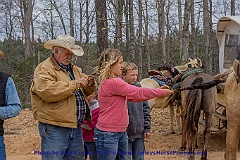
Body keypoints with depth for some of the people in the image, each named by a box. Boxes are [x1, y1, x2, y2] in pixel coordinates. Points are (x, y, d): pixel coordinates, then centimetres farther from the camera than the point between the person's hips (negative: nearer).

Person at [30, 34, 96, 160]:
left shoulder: (75, 69, 18)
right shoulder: (44, 69, -7)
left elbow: (86, 92, 26)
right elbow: (48, 91, -25)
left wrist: (90, 85, 2)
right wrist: (74, 84, -20)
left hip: (75, 127, 8)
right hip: (54, 129, -8)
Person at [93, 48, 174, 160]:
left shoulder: (116, 82, 12)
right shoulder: (113, 83, -19)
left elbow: (133, 97, 13)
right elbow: (138, 93, -15)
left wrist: (158, 92, 7)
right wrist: (162, 92, -5)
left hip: (121, 133, 10)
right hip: (108, 134, -10)